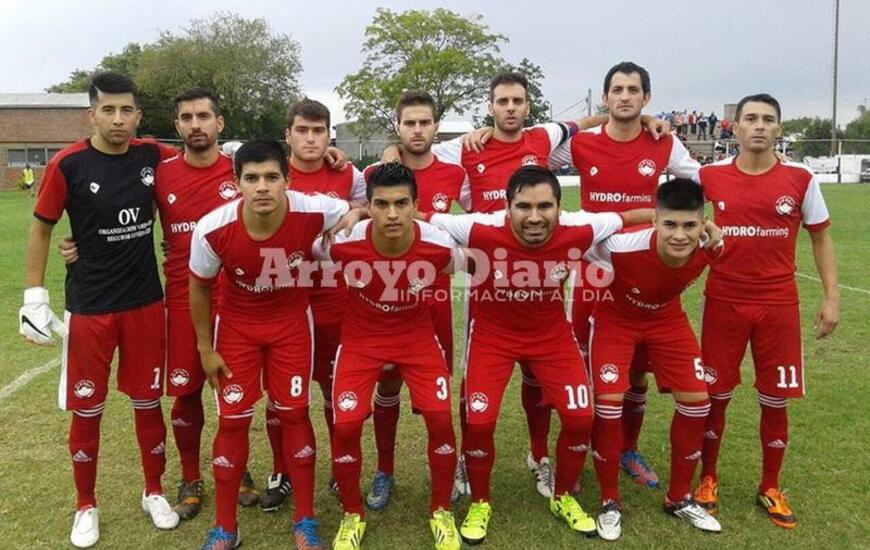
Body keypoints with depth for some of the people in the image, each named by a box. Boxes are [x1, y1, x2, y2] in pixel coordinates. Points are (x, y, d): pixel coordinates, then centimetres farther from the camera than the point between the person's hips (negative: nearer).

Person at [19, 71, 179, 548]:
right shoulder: (68, 164, -10)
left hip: (146, 303, 2)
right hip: (88, 307, -2)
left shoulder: (151, 156, -2)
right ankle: (86, 506, 28)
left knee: (148, 402, 11)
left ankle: (154, 492, 31)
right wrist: (34, 296, -4)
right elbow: (41, 228, -1)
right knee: (86, 410, 8)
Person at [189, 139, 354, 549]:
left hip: (292, 322, 0)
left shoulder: (313, 212, -29)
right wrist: (205, 348, -3)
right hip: (236, 325, 0)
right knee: (232, 420, 3)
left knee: (294, 413, 4)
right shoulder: (212, 229, -28)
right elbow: (199, 288, -7)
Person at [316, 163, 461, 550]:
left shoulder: (440, 246, -25)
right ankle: (353, 515, 16)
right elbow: (306, 255, -2)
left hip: (418, 336, 1)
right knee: (346, 425, -11)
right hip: (361, 338, 0)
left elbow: (459, 269, 2)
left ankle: (441, 511, 15)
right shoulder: (341, 243, -27)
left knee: (440, 418, -12)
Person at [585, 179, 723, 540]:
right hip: (614, 317, -4)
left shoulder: (710, 249, -27)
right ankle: (610, 502, 10)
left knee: (697, 400, 1)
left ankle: (680, 499, 22)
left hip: (667, 318, 4)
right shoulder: (623, 245, -40)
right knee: (608, 403, -12)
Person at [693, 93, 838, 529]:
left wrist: (832, 295, 3)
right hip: (723, 302, 0)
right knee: (715, 395, 8)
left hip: (779, 305, 1)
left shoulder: (800, 179, -1)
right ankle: (708, 479, 27)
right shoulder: (709, 177, -3)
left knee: (775, 400, 8)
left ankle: (770, 488, 27)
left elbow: (821, 237, 8)